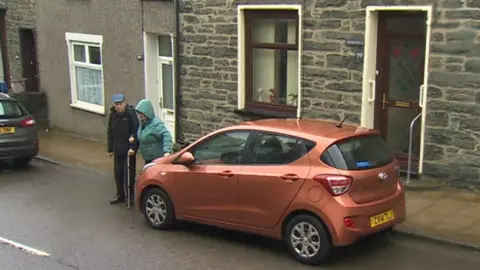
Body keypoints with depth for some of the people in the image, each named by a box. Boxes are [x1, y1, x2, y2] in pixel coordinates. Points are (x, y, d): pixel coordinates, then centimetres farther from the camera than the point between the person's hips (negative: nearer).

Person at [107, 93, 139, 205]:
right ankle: (120, 195, 25)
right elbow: (110, 133, 13)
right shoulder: (113, 114, 5)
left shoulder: (130, 113, -14)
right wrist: (110, 148, 12)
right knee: (118, 172, 12)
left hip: (129, 150, -6)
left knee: (129, 173, 0)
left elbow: (136, 131, -16)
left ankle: (130, 196, 12)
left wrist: (133, 147, -22)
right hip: (117, 149, 6)